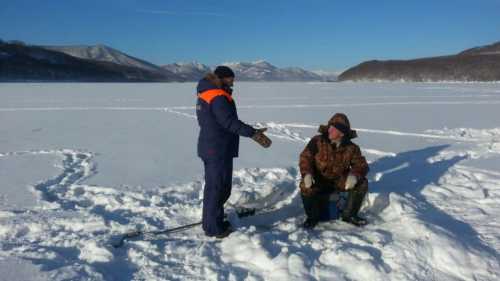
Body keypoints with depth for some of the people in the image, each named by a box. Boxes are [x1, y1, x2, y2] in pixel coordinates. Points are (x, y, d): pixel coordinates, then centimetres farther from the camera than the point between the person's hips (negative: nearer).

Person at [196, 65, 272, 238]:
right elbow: (230, 122, -31)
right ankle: (213, 228, 9)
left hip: (210, 148, 10)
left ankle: (211, 221, 33)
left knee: (213, 185, 20)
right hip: (218, 150, -10)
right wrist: (253, 133, -35)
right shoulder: (218, 98, -19)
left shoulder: (206, 95, 13)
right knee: (218, 187, -1)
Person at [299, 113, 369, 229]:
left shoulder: (351, 148, -4)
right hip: (319, 182, -2)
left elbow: (361, 165, -6)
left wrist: (354, 174, -29)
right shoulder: (317, 141, -10)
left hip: (340, 182, 2)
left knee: (362, 183, -19)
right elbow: (305, 157, -13)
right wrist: (307, 173, -32)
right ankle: (313, 217, -3)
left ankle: (349, 215, 2)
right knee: (307, 189, -33)